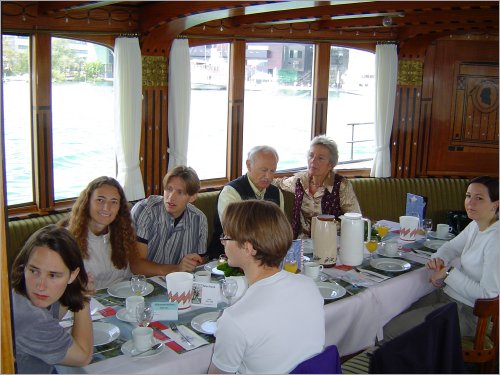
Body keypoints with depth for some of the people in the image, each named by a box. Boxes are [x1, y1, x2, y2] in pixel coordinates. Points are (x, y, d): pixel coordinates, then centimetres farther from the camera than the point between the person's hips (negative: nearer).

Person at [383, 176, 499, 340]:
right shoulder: (476, 225, 5)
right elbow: (451, 247, 20)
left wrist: (449, 273, -18)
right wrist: (438, 259, -4)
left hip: (467, 312, -9)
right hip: (447, 294, 9)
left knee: (390, 331, -13)